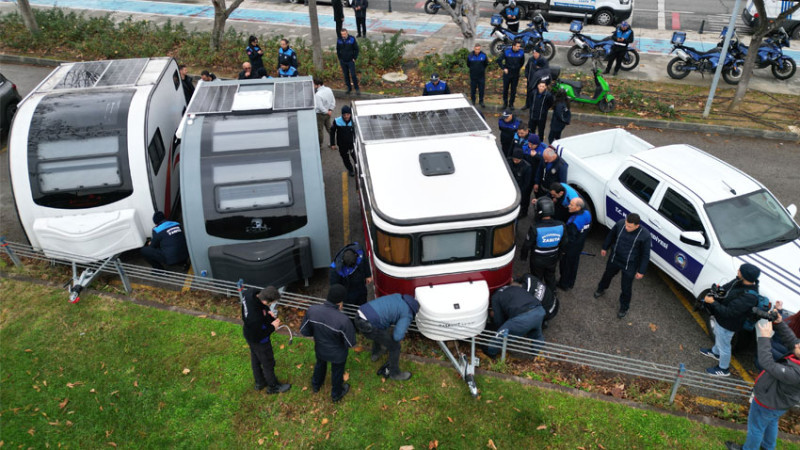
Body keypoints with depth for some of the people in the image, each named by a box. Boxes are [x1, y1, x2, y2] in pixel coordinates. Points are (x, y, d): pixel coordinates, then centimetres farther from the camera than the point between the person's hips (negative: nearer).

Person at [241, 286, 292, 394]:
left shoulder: (250, 293, -26)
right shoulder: (256, 317, -46)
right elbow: (259, 335, -29)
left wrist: (267, 312, -11)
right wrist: (272, 326, -17)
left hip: (249, 333, 8)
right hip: (259, 340, -8)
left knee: (255, 359, 30)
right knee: (268, 363, 18)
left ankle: (259, 382, 54)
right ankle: (273, 387, 43)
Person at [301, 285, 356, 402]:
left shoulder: (312, 310, -29)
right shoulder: (343, 320, -42)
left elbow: (304, 331, -13)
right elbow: (350, 343, -26)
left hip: (320, 349, 3)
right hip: (337, 354, -3)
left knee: (320, 365, 36)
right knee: (337, 372, 28)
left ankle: (316, 385, 65)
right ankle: (336, 394, 57)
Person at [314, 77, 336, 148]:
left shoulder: (318, 94, -29)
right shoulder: (329, 90, -5)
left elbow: (320, 107, -27)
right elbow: (333, 101, 2)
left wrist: (327, 112, -13)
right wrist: (330, 110, 0)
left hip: (320, 114, -7)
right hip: (327, 113, 7)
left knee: (319, 130, 10)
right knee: (329, 128, 22)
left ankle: (319, 145, 26)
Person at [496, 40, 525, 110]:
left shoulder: (521, 52, -3)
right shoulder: (506, 51, -11)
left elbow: (522, 61, 16)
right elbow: (499, 60, -2)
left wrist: (519, 68, 8)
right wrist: (504, 68, -8)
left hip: (516, 74, 1)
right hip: (507, 73, -1)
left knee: (513, 90, 5)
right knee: (505, 89, 7)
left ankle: (511, 104, 16)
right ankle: (505, 103, 21)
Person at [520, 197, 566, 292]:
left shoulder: (535, 228, -33)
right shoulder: (561, 226, -20)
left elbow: (527, 245, -19)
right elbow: (563, 244, -3)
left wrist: (523, 256, 1)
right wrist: (558, 256, 15)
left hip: (537, 260, -4)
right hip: (553, 259, 4)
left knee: (537, 280, 21)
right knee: (550, 277, 29)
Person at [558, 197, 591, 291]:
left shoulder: (573, 222, -37)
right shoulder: (587, 214, -11)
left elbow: (569, 239, -30)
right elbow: (589, 228, 6)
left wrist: (563, 249, -16)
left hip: (570, 248, -8)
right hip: (580, 246, 8)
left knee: (566, 265, 15)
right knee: (574, 264, 25)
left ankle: (564, 285, 35)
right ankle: (571, 283, 45)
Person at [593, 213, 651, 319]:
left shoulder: (645, 235, -31)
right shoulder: (620, 223, -22)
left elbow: (645, 254, -16)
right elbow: (611, 235, 0)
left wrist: (641, 271, -9)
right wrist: (605, 248, 12)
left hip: (629, 265, -3)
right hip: (614, 258, 3)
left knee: (626, 288, 13)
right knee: (607, 274, 30)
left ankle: (624, 308, 40)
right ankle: (601, 289, 62)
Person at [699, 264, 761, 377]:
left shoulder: (749, 297, -40)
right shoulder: (739, 281, -17)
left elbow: (729, 312, -35)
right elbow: (726, 288, 3)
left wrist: (713, 302, -29)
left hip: (728, 324, -8)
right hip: (721, 317, 8)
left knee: (724, 346, 16)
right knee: (717, 334, 34)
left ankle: (723, 369, 41)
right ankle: (715, 352, 63)